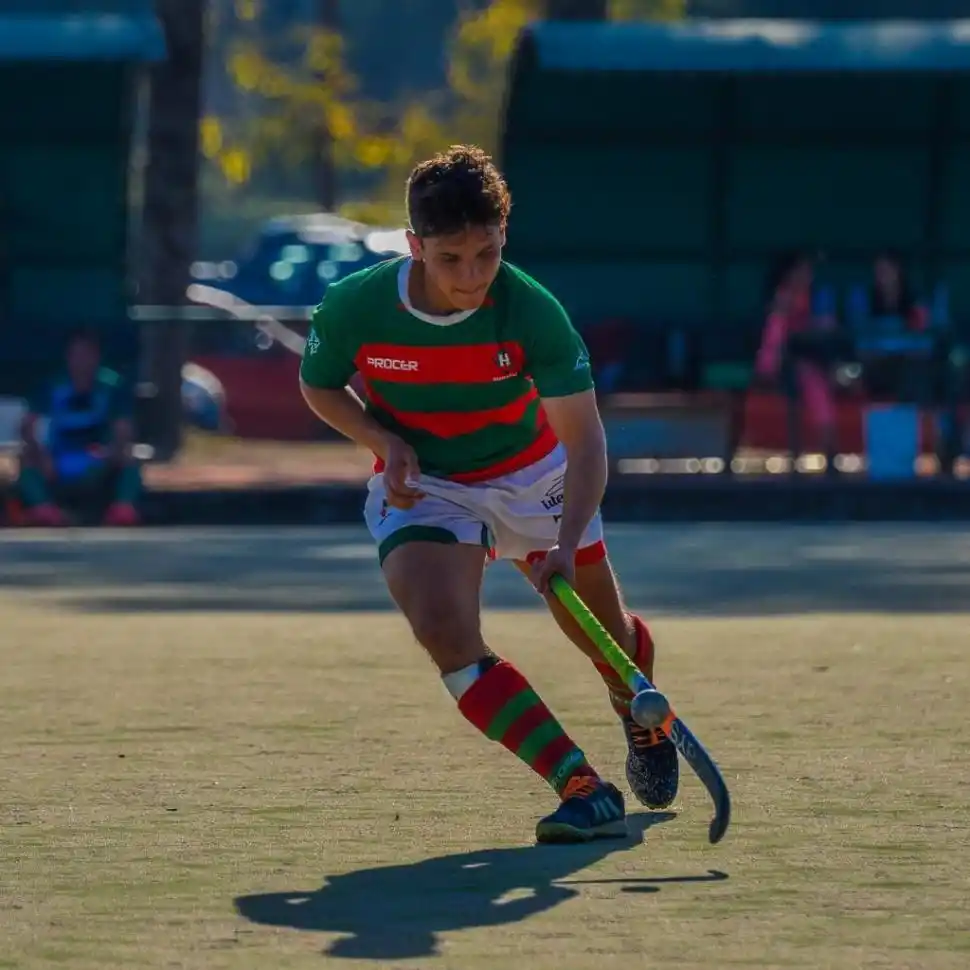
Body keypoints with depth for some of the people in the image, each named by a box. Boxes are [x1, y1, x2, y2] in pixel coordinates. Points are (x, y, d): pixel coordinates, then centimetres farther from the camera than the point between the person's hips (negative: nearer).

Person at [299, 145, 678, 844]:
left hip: (532, 473, 0)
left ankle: (641, 719, 51)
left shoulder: (531, 312, -28)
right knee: (445, 630, -26)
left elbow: (584, 438, -30)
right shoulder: (353, 309, -24)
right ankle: (585, 791, -26)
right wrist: (386, 441, -19)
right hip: (421, 489, 0)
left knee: (603, 630, 13)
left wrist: (567, 544, -43)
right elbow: (319, 386, -1)